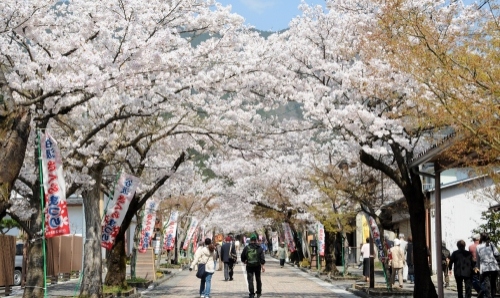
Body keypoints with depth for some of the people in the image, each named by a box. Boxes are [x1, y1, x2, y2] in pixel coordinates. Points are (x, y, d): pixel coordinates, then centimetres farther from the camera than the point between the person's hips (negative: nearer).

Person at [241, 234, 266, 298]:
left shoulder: (246, 248, -3)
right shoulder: (259, 248, -1)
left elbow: (242, 256, 5)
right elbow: (262, 257, -8)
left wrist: (244, 261, 24)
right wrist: (262, 265, -8)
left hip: (249, 266, -2)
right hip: (257, 265, 2)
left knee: (250, 280, -2)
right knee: (258, 279, 17)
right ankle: (259, 292, 26)